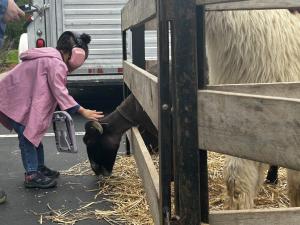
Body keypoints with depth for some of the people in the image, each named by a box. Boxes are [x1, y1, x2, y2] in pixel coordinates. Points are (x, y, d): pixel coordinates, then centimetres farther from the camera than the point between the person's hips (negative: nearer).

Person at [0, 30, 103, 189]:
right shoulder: (56, 63, -20)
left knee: (34, 132, 15)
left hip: (20, 97, 10)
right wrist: (83, 111, -25)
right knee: (28, 135, -8)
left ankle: (39, 168, 24)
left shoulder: (50, 57, 12)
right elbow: (60, 92, -25)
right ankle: (32, 175, -5)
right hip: (14, 100, -10)